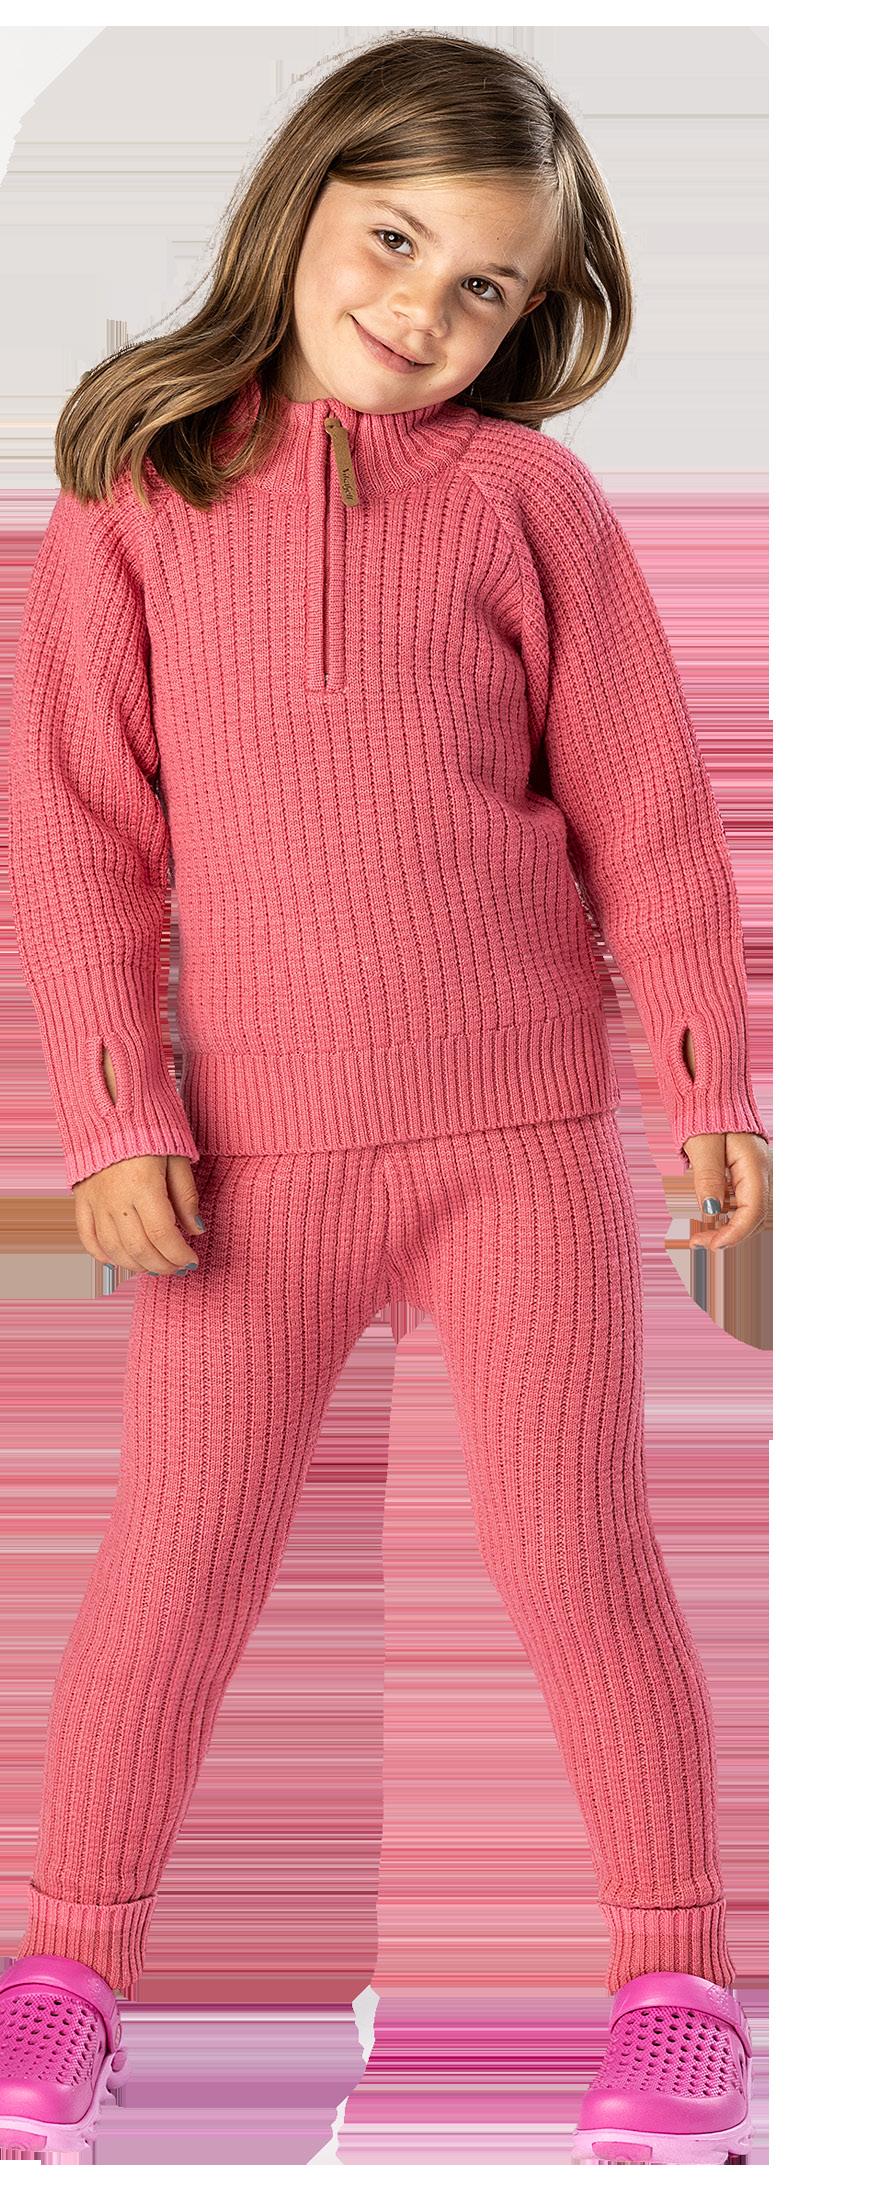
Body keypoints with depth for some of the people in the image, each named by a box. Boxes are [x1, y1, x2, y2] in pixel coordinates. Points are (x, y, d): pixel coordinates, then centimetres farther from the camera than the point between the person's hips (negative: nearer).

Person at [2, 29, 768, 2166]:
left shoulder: (529, 495, 0)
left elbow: (644, 803, 4)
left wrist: (710, 1072, 2)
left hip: (526, 1131, 0)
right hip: (255, 1148, 1)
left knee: (576, 1552, 5)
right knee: (173, 1566, 8)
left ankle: (676, 1973, 20)